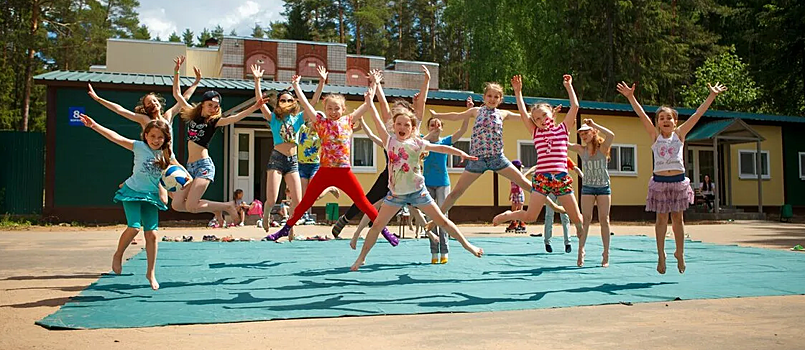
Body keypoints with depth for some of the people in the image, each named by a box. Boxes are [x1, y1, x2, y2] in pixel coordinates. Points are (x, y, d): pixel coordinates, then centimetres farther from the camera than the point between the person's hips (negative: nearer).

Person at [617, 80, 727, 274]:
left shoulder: (680, 134, 5)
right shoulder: (655, 136, 2)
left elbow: (698, 114, 2)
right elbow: (641, 114, -7)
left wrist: (712, 95, -1)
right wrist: (631, 97, -17)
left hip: (678, 181, 1)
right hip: (659, 181, -1)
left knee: (677, 217, 9)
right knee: (661, 218, 6)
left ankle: (680, 253, 22)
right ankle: (661, 255, 14)